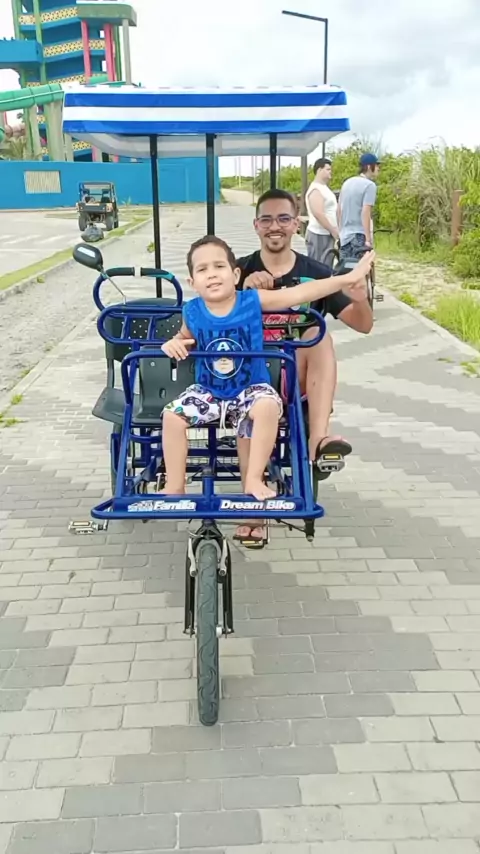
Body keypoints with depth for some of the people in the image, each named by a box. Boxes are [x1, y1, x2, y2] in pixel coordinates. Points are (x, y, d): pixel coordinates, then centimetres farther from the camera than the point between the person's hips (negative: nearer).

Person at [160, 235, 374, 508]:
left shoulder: (252, 301, -13)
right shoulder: (192, 311, -7)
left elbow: (300, 293, -17)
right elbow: (185, 339, 15)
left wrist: (347, 279, -21)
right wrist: (173, 343, -11)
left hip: (250, 388, -2)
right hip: (207, 391, 2)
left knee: (268, 407, -33)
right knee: (173, 416, -17)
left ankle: (254, 479, -18)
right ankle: (175, 488, -3)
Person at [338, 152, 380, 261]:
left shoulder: (347, 182, 13)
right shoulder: (369, 185, -10)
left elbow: (339, 210, 16)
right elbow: (365, 212, -18)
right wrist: (368, 239, -18)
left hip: (345, 236, 8)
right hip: (359, 236, -8)